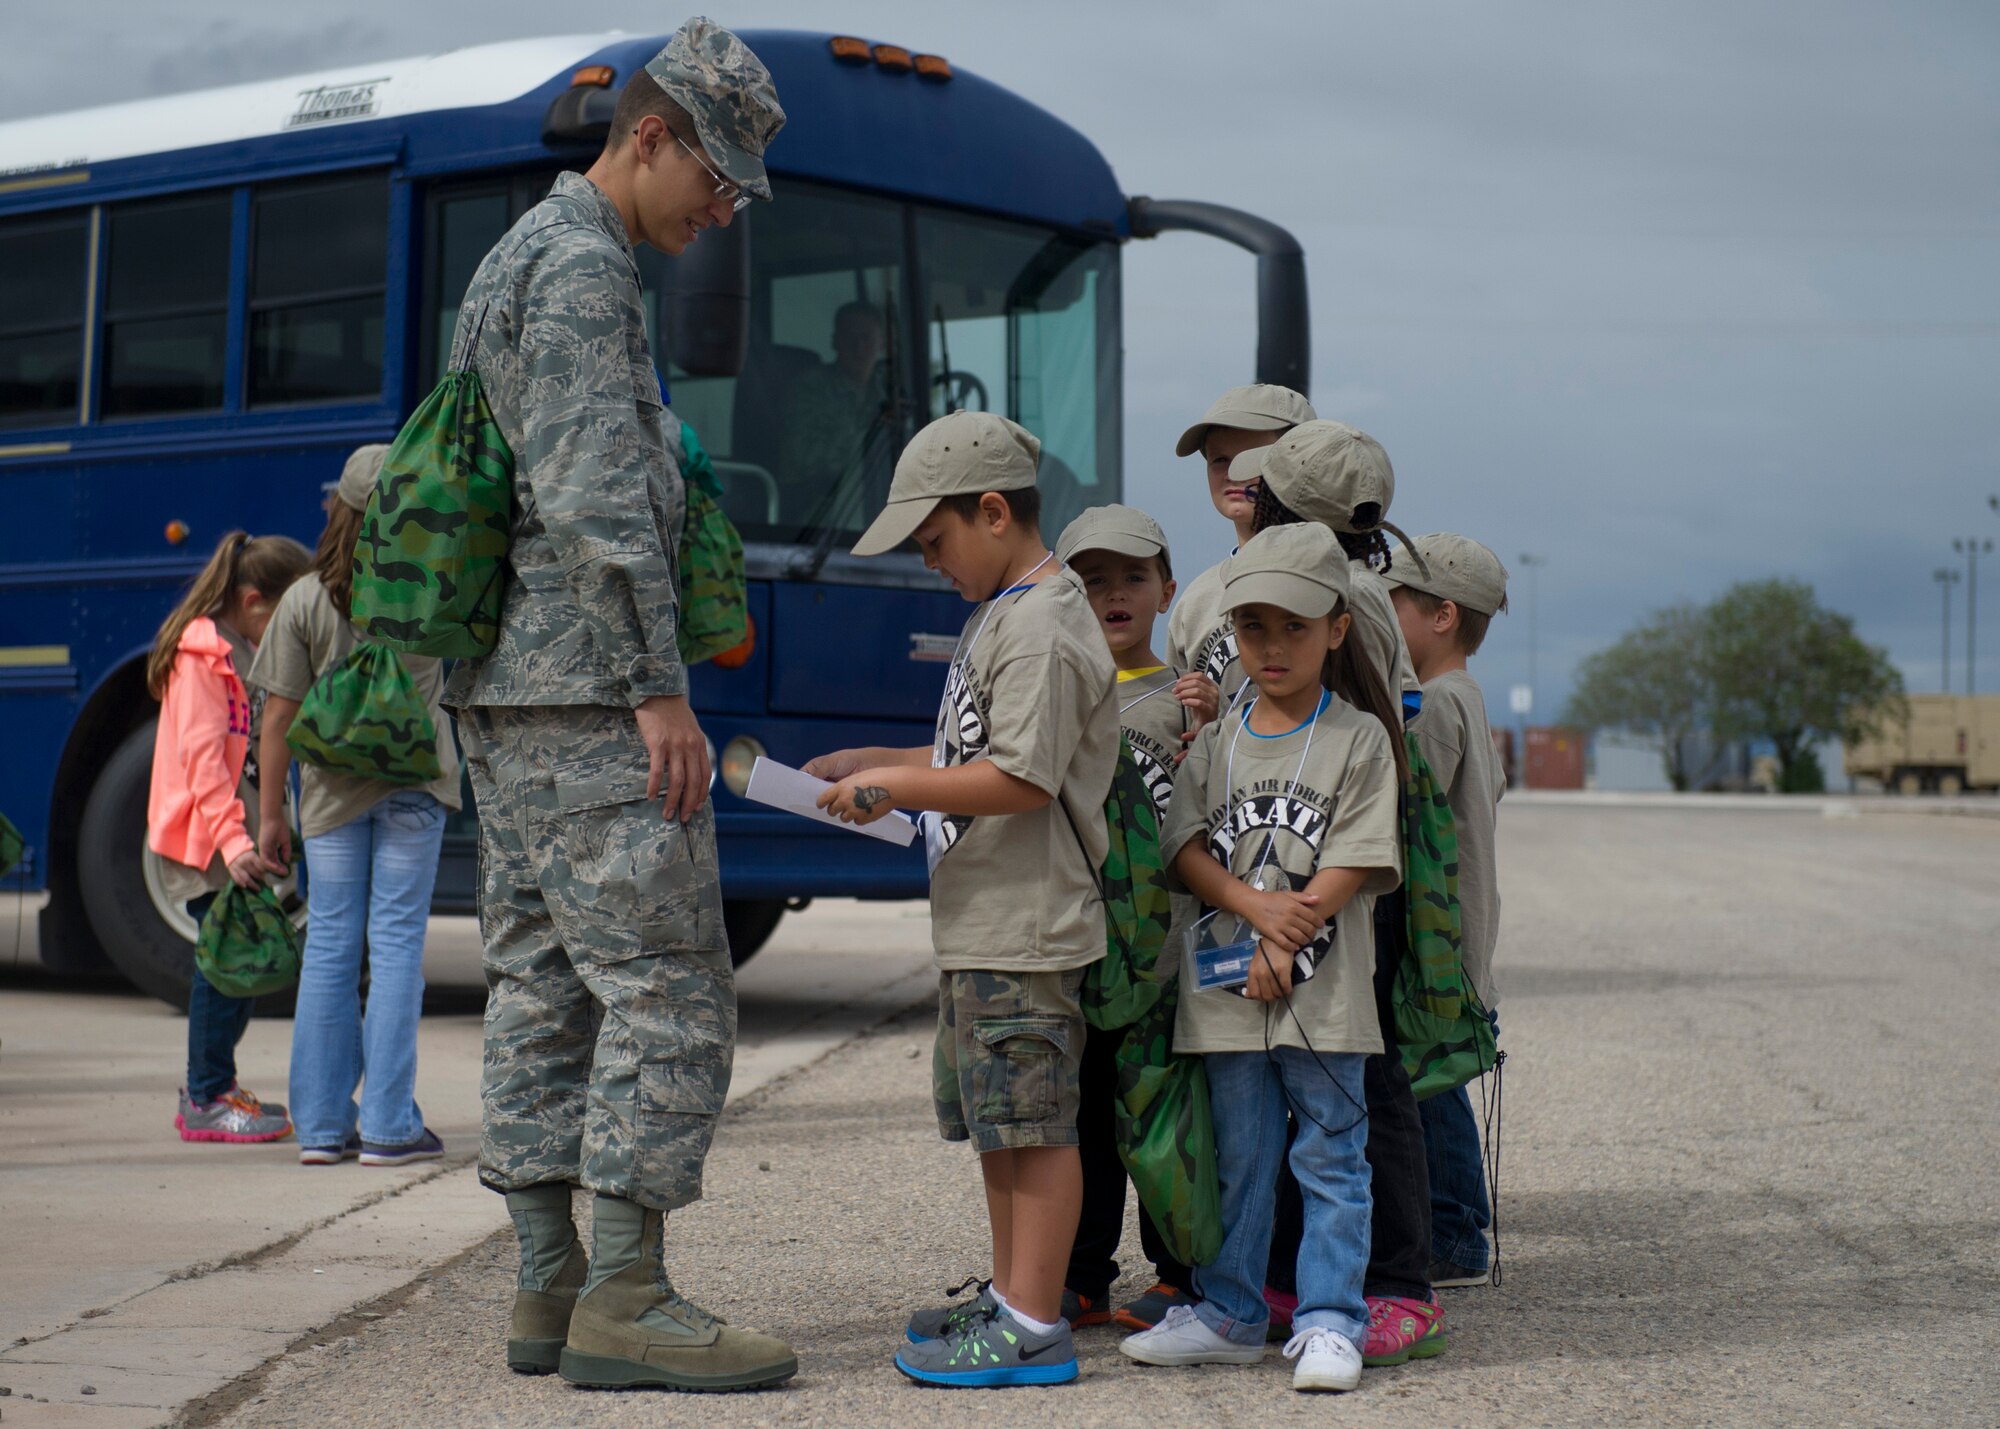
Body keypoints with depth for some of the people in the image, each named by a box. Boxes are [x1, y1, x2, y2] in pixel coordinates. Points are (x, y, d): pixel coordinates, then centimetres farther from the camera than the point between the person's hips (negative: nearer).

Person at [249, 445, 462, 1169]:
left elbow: (280, 714, -4)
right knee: (396, 943, 2)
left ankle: (322, 1125, 9)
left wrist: (270, 811, 4)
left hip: (331, 790, 1)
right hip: (412, 783, -1)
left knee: (329, 946, 7)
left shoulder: (304, 601, -5)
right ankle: (388, 1125, -1)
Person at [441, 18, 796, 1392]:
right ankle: (625, 1298, -9)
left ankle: (551, 1286, 11)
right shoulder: (585, 265, -11)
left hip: (503, 689, 11)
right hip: (585, 688, -11)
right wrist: (660, 691, -20)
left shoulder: (517, 260, 21)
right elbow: (597, 498, -20)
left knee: (547, 989, 9)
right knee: (668, 985, -9)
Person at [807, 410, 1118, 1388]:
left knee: (1032, 1120, -6)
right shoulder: (1000, 614, 17)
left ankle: (1033, 1329, -2)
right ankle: (1011, 1297, 28)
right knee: (993, 1118, 18)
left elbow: (1023, 779, -23)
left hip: (1026, 928, -11)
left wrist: (893, 786, -17)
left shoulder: (1041, 630, -17)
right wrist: (870, 765, 15)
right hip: (978, 924, 11)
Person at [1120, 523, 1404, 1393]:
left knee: (1330, 1154, 0)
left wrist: (1285, 944, -15)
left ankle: (1328, 1321, 4)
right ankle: (1230, 1315, 21)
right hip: (1225, 986, 4)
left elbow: (1355, 863, -8)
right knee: (1236, 1155, 12)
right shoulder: (1218, 740, 9)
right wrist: (1258, 907, -15)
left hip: (1323, 991, -4)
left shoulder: (1359, 739, -2)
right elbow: (1185, 845, 0)